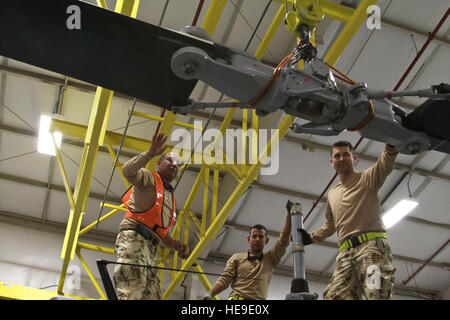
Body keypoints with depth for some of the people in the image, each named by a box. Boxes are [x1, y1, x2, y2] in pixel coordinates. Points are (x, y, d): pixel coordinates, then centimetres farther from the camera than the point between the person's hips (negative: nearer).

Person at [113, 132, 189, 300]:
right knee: (132, 292, -28)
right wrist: (150, 154, -25)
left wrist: (177, 245, 13)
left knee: (152, 295, 1)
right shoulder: (149, 177, 11)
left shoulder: (170, 198, 32)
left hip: (150, 248, 9)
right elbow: (127, 170, -14)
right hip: (133, 237, -9)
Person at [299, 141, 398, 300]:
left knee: (375, 294, -23)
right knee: (333, 296, -10)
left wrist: (391, 148, -30)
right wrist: (310, 237, 33)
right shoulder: (332, 193, 29)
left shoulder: (367, 178, 11)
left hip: (372, 245, -5)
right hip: (346, 252, 6)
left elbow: (385, 164, -11)